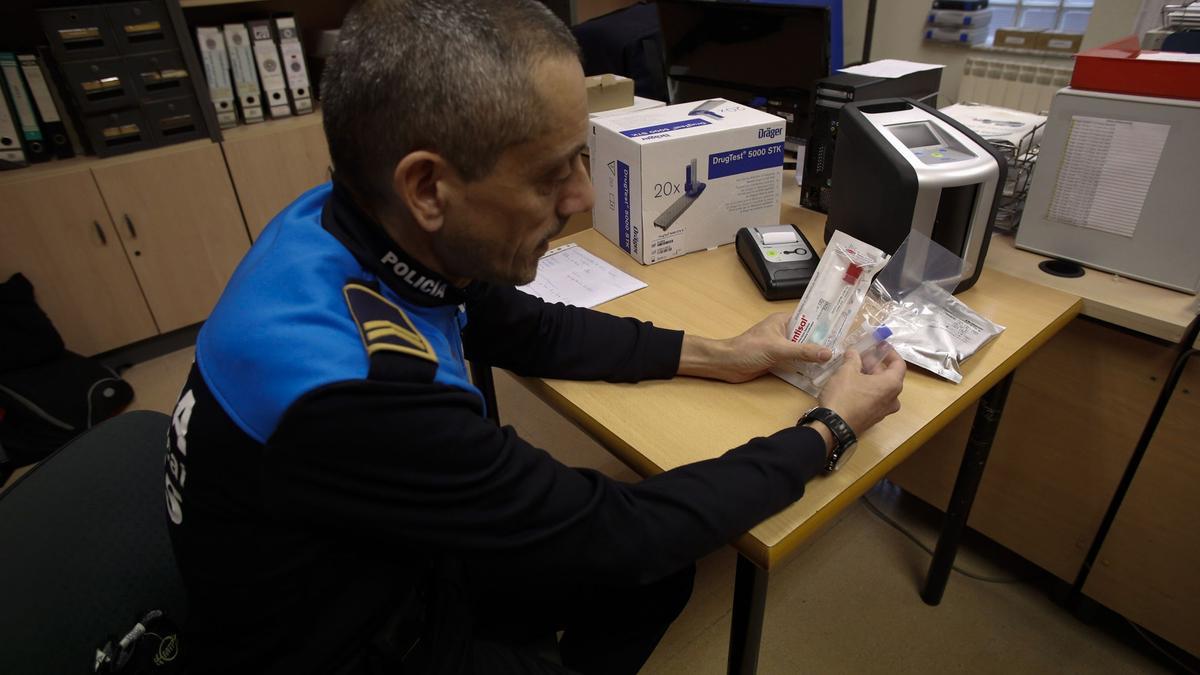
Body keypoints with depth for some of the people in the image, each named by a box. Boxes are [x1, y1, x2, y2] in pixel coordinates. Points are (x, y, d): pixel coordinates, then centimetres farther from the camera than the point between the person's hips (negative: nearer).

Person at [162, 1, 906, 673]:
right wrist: (828, 431, -14)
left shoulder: (363, 220, -15)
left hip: (404, 564, 6)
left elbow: (529, 331, 2)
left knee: (662, 571, 8)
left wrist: (714, 354, -1)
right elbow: (616, 532, -27)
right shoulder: (349, 390, -39)